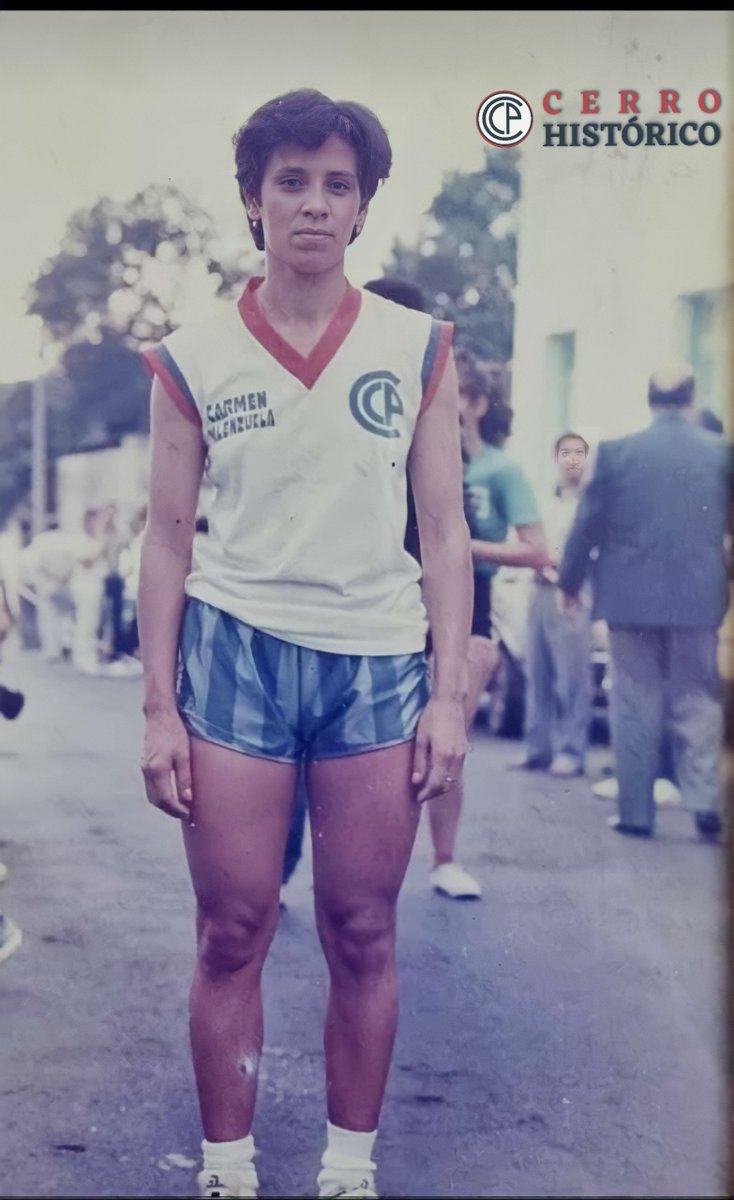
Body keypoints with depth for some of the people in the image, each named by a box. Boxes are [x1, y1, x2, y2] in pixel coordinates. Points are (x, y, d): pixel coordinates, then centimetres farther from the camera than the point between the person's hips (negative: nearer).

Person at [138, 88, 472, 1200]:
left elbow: (445, 534, 3)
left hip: (378, 660, 1)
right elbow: (167, 540, 3)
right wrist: (159, 709, -2)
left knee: (362, 938, 6)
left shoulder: (418, 349, 3)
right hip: (235, 651, 0)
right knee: (232, 935, 3)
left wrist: (450, 694, -3)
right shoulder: (193, 359, 2)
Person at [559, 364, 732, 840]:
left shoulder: (616, 451, -4)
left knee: (637, 706, 7)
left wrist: (571, 581, 14)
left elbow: (588, 524, 0)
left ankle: (636, 812, 10)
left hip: (631, 595, 0)